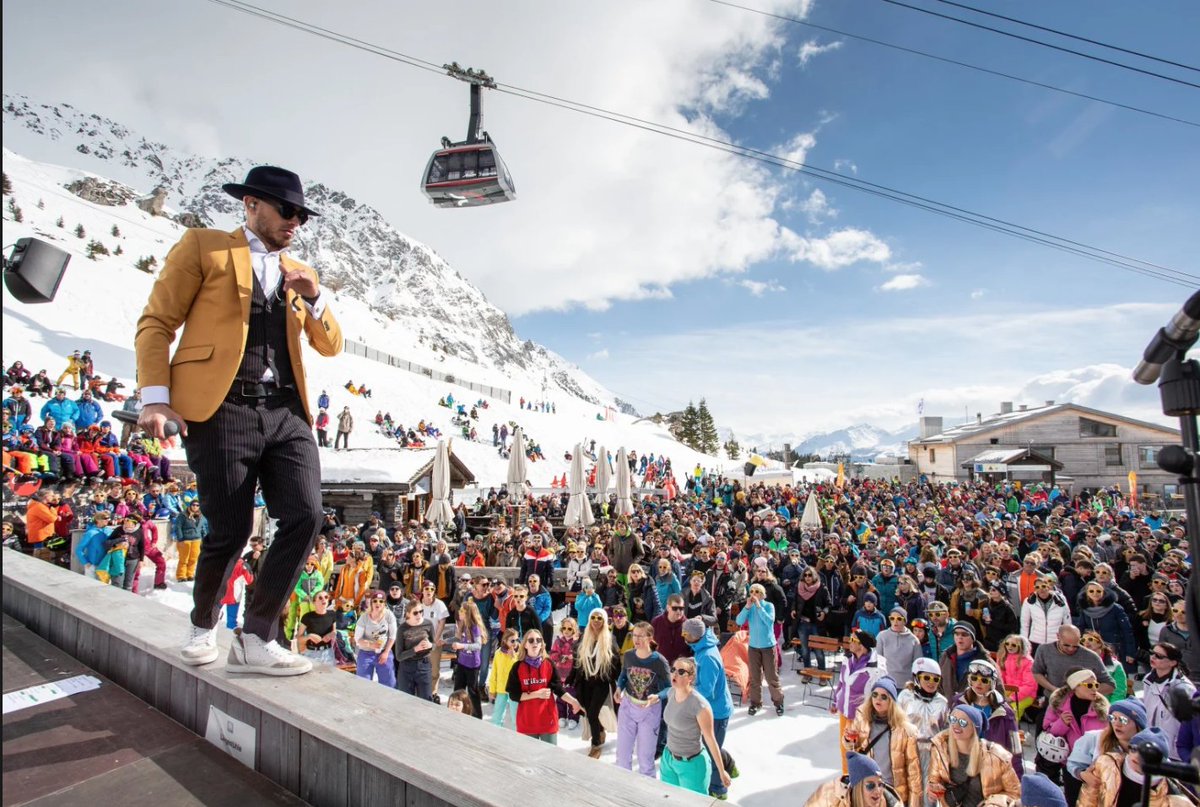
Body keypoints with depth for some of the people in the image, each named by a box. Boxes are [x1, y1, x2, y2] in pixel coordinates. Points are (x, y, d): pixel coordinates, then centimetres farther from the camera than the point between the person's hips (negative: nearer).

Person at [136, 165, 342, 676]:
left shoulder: (299, 273, 23)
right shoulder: (203, 247, 10)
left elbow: (330, 345, 18)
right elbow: (156, 323, 4)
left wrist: (314, 299, 0)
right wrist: (155, 396, -8)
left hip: (286, 411, 5)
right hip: (222, 408, -4)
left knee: (305, 518, -10)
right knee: (230, 530, 0)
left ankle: (255, 640, 3)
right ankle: (203, 627, 29)